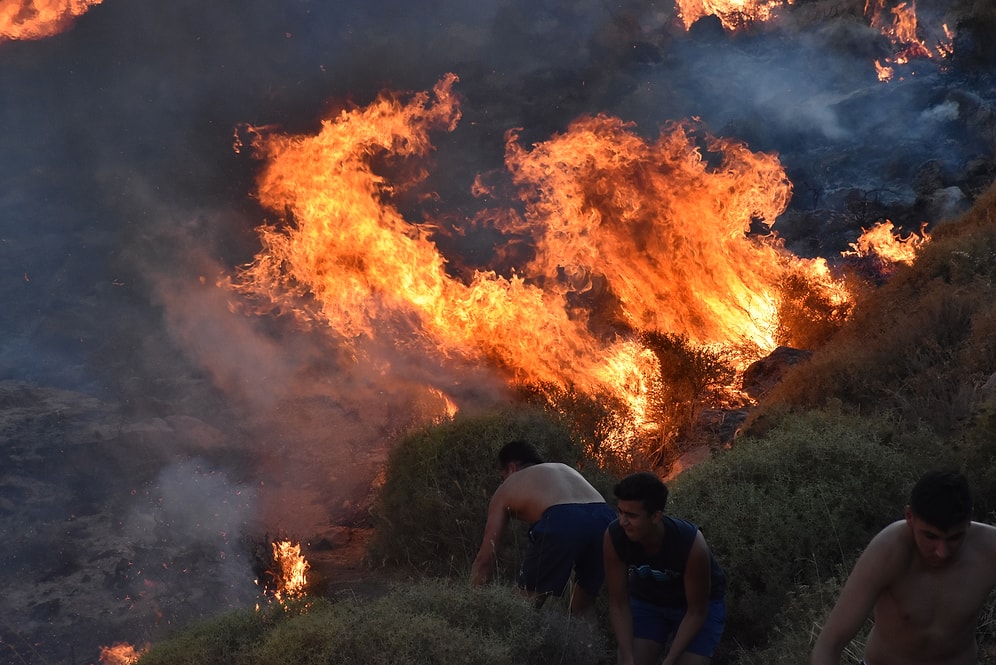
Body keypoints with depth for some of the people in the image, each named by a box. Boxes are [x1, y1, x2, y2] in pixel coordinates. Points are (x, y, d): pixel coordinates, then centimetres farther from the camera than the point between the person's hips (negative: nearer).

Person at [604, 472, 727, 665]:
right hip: (647, 600, 3)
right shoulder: (614, 536, -30)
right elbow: (618, 604, -21)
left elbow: (696, 612, -25)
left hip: (700, 604, -3)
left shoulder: (692, 545, -38)